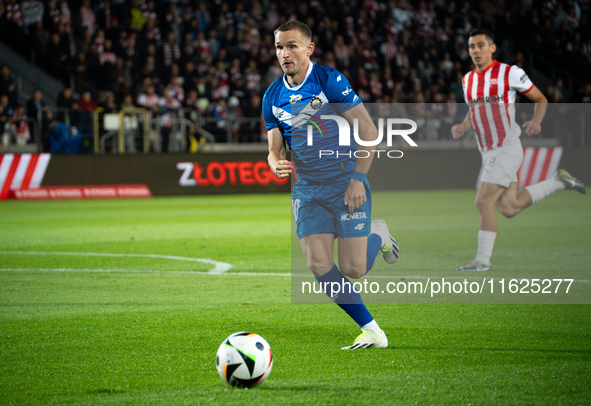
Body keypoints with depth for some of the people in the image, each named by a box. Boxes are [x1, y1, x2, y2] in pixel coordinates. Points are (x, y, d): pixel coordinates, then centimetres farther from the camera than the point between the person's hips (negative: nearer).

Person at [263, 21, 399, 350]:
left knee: (353, 270, -12)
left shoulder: (330, 80, -11)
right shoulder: (273, 96, 6)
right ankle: (372, 331, 2)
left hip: (346, 183, -5)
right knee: (319, 265, -11)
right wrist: (277, 164, -13)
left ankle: (379, 236, 23)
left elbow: (369, 131, -10)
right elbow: (275, 148, 11)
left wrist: (358, 179, -16)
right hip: (307, 190, 5)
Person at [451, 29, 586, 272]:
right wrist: (462, 127, 3)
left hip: (508, 149, -7)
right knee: (508, 209, 9)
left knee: (483, 202, -15)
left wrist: (536, 120, -18)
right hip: (488, 153, 7)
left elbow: (541, 99, 2)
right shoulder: (467, 81, 10)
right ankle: (558, 182, 28)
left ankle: (483, 259, -5)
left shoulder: (509, 73, -8)